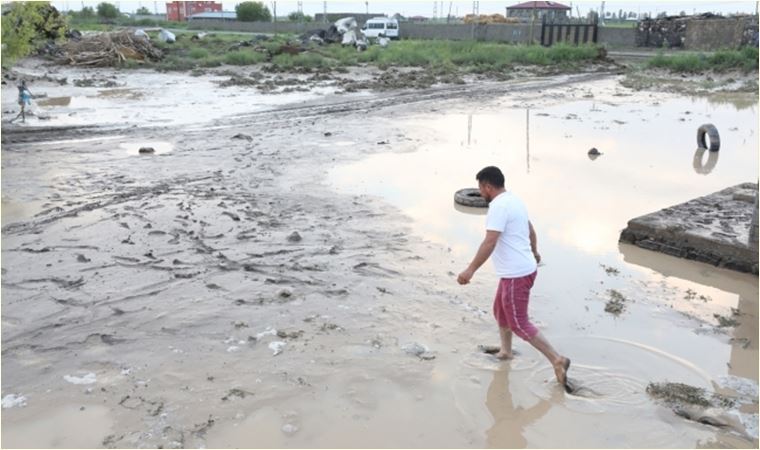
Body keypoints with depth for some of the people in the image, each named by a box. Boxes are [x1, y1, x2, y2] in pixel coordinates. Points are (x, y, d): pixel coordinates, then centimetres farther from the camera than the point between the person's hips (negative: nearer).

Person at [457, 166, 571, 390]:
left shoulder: (499, 206, -19)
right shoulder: (515, 200, 12)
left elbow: (490, 242, -29)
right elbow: (530, 230, 28)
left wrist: (471, 270, -31)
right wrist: (534, 252, 44)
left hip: (516, 275, -10)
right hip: (522, 269, 10)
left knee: (519, 324, -2)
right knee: (500, 311, 24)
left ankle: (557, 360, 0)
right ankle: (505, 352, 38)